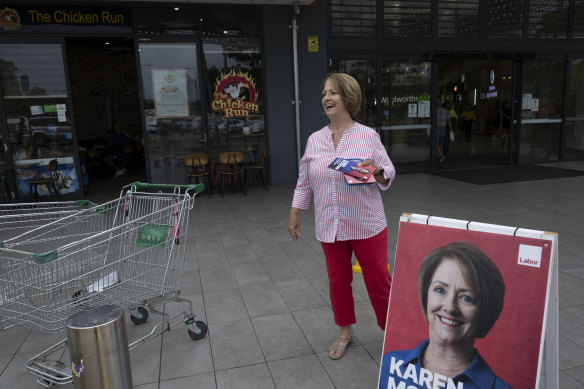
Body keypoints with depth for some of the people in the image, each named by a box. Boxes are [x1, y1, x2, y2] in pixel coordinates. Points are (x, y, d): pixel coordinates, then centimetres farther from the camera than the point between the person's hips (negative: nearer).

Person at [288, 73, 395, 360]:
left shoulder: (368, 136, -4)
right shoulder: (315, 140, 6)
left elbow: (389, 174, 0)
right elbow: (304, 182, 12)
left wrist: (377, 171, -21)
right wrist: (294, 213, 10)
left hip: (367, 225, -3)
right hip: (330, 227, 3)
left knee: (379, 280, 5)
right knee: (338, 281, 14)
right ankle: (345, 332, 35)